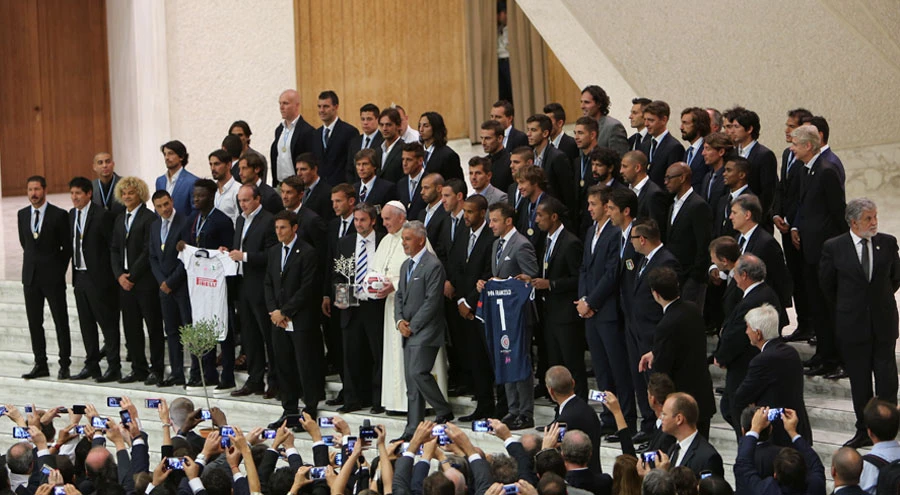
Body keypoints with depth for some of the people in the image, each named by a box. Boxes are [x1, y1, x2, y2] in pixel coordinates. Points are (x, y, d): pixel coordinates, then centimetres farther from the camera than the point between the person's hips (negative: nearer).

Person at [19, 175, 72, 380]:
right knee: (34, 322, 6)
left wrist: (59, 269, 1)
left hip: (53, 277, -5)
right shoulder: (22, 214, 7)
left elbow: (67, 247, -1)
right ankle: (40, 364, 13)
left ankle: (64, 365, 4)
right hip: (31, 276, 5)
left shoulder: (59, 215, -7)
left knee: (61, 322, -1)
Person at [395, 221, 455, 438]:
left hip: (426, 331, -9)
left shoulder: (433, 266, -12)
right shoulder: (406, 265, 17)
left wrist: (412, 326, -13)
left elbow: (432, 301, -17)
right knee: (412, 380, 7)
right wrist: (400, 320, 2)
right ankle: (413, 428, 10)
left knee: (418, 373, -18)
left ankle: (444, 412, -3)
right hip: (409, 331, 9)